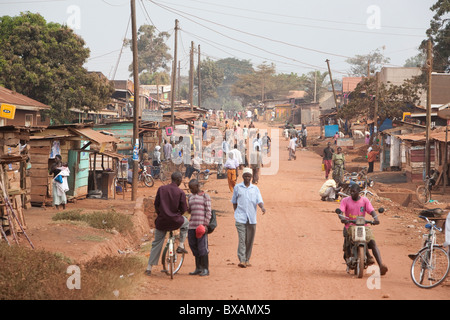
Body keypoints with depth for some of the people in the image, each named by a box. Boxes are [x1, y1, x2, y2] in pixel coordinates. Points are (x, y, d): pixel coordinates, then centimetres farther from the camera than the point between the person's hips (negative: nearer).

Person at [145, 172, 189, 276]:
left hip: (161, 221, 3)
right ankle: (181, 246, 23)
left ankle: (149, 267, 14)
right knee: (185, 222, 31)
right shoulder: (180, 192, -8)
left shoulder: (161, 189, 0)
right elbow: (184, 209, -5)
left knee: (156, 243, 15)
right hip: (174, 222, -3)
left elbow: (156, 204, 4)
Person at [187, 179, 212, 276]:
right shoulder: (190, 197, 17)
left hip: (201, 225, -7)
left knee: (202, 247, -7)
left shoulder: (205, 196, -1)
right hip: (192, 226, 7)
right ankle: (198, 268, 17)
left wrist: (206, 224, -13)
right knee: (194, 247, 9)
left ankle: (205, 269, -2)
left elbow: (208, 212, -5)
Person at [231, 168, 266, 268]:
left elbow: (259, 201, 1)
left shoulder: (255, 188, 10)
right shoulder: (237, 187, 8)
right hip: (240, 218, -2)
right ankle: (241, 260, -16)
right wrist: (236, 213, 7)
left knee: (250, 240, 5)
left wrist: (262, 207, -20)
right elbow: (234, 202, 15)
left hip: (252, 218, 2)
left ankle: (247, 260, 15)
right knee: (242, 239, -12)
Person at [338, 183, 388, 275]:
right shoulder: (345, 200, 3)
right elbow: (340, 211, -11)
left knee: (373, 242, -21)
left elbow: (371, 211, -5)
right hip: (350, 227, 0)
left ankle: (381, 266, -31)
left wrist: (375, 218, -29)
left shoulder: (365, 200, 6)